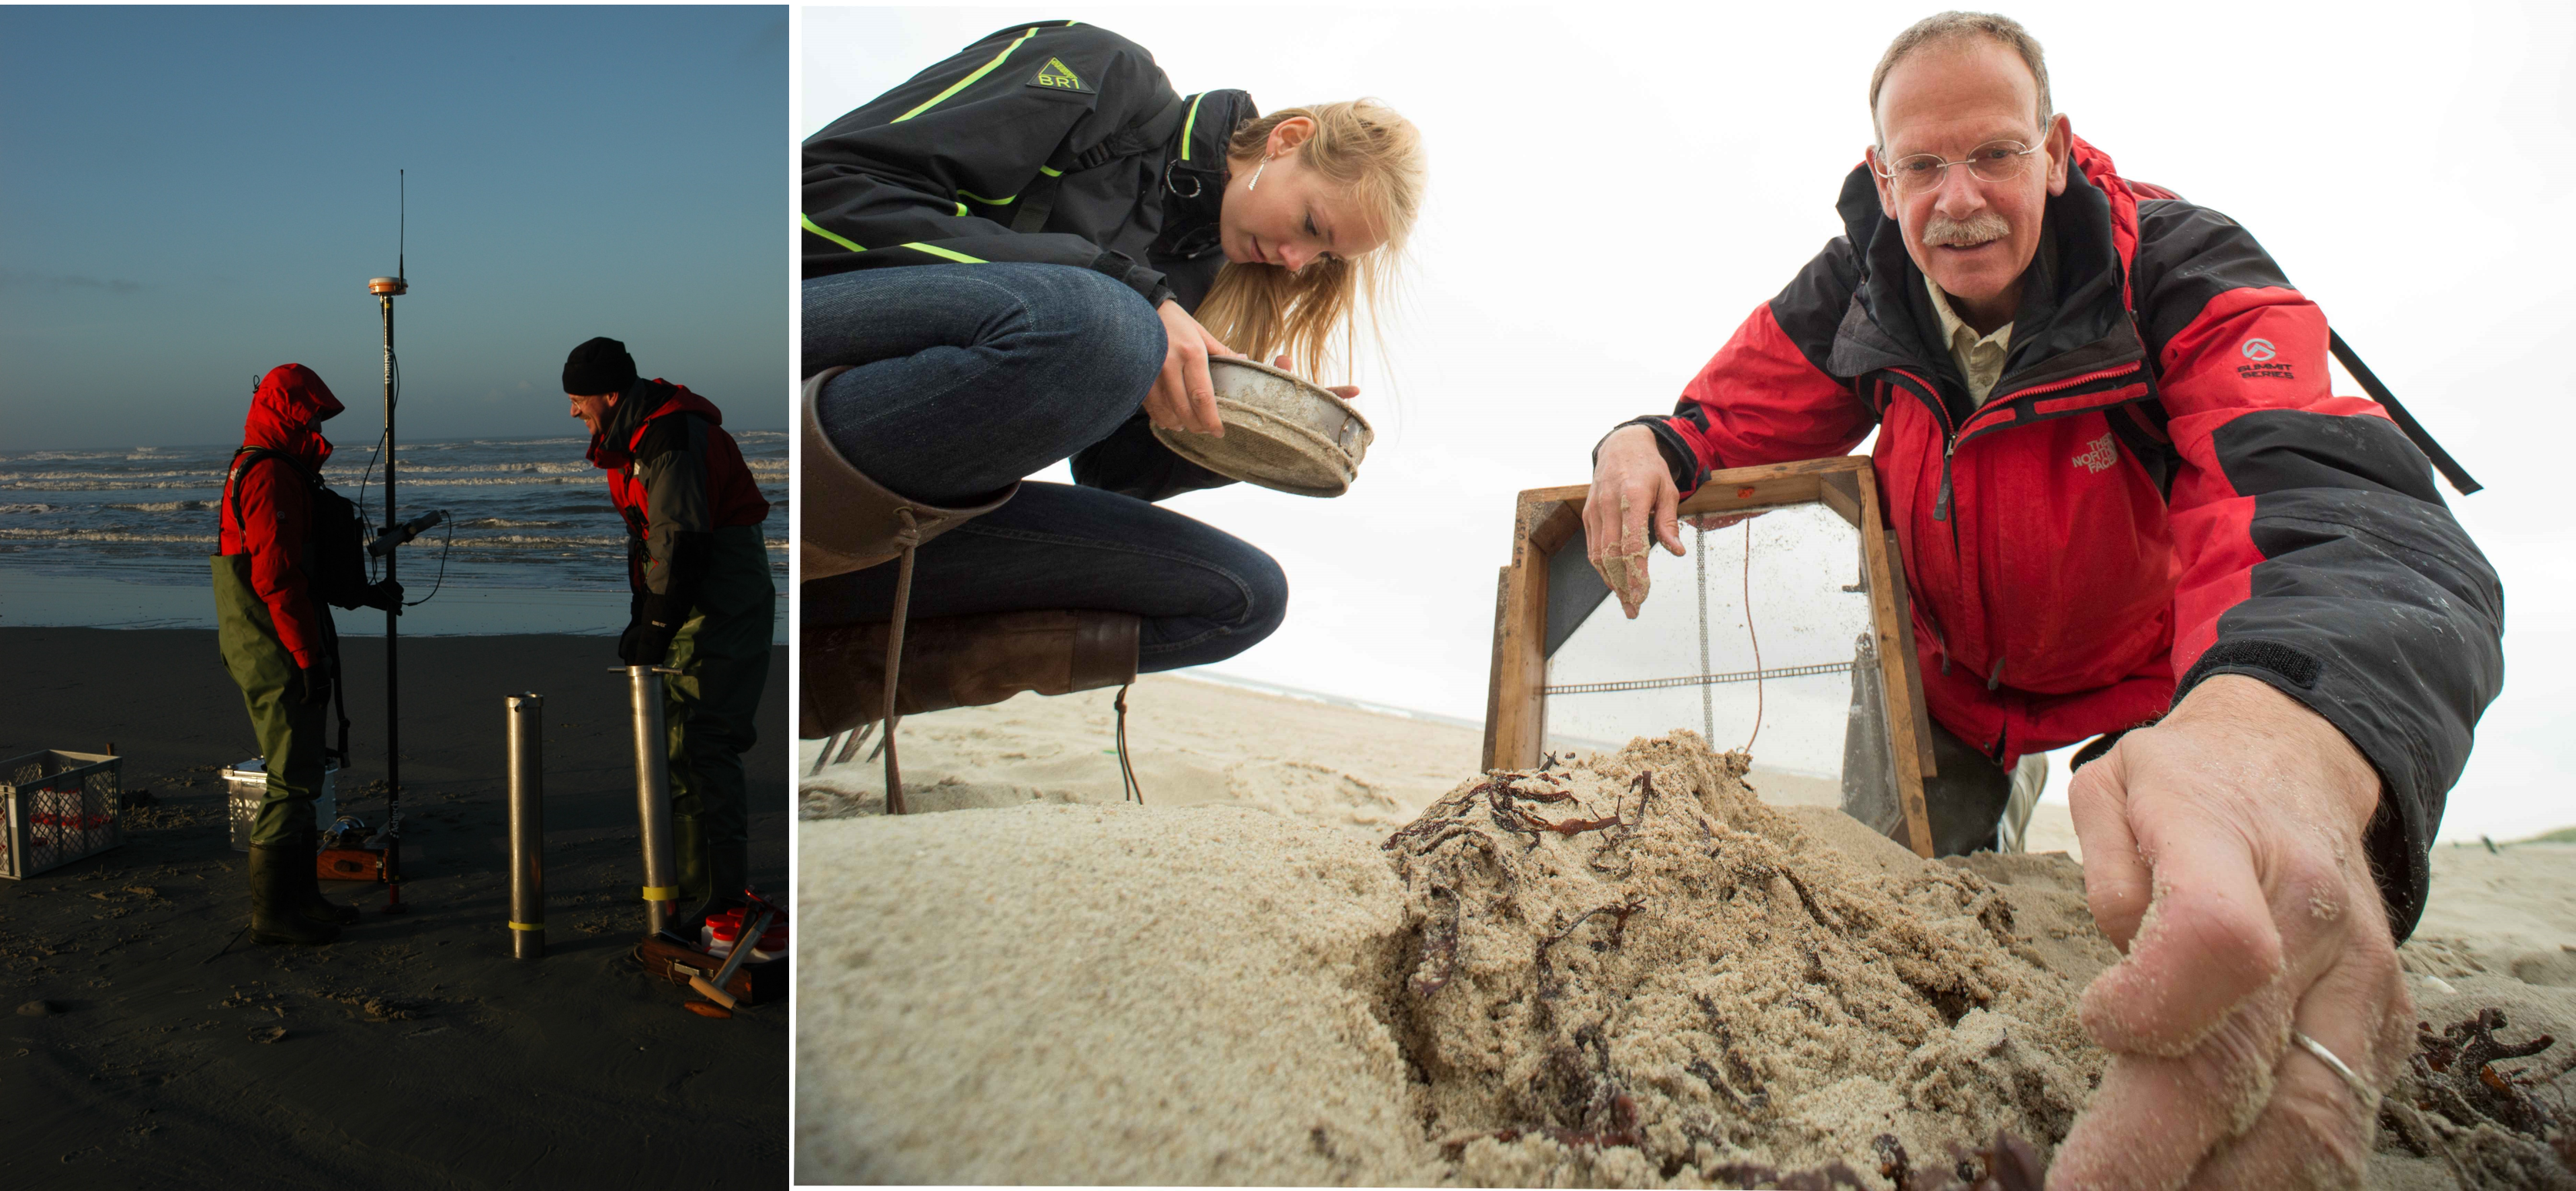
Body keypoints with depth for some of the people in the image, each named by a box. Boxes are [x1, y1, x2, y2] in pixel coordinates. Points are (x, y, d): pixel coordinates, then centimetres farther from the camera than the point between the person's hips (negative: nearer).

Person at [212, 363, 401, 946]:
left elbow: (310, 569, 25)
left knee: (299, 774, 16)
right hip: (277, 656, -11)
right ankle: (273, 911, 1)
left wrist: (366, 593, 25)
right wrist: (309, 657, -21)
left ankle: (299, 897, 25)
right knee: (292, 781, -6)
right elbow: (277, 577, -23)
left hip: (275, 654, 11)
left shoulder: (256, 470, 18)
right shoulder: (271, 477, -16)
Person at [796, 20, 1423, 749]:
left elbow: (1109, 464, 16)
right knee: (1092, 323, -35)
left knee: (1245, 594, -4)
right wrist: (1128, 292, -20)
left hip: (919, 495, 8)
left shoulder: (1198, 272, 18)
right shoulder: (1100, 73, -1)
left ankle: (829, 661, -15)